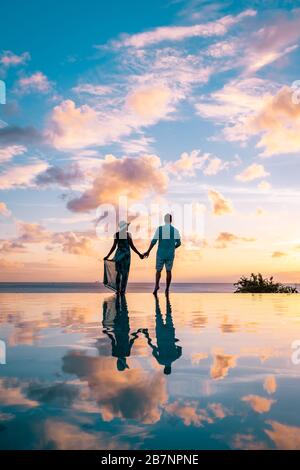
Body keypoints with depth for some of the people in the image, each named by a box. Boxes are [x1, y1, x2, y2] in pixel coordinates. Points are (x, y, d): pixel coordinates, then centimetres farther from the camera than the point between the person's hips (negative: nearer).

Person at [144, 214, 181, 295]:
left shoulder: (159, 228, -8)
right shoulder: (175, 230, -1)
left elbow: (154, 241, -12)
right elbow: (179, 243, 1)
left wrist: (148, 252, -4)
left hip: (161, 254, -1)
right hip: (170, 254, 1)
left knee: (159, 270, 14)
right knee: (168, 271, 13)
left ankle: (156, 285, -4)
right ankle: (167, 289, 7)